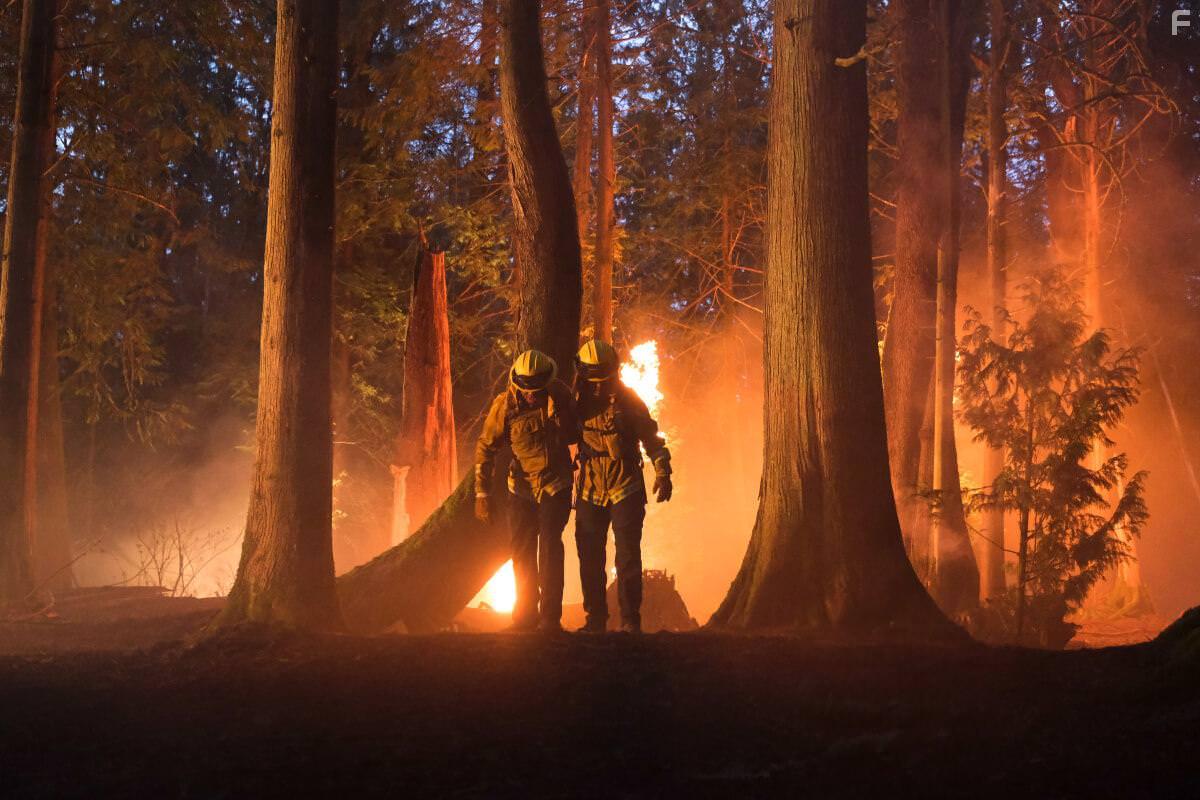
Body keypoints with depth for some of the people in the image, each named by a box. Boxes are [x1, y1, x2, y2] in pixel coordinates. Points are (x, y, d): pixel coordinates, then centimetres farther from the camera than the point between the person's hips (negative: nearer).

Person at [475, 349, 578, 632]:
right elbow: (485, 449, -7)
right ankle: (525, 617, 19)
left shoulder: (560, 394, -9)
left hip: (556, 484, -1)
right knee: (522, 552, 6)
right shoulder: (504, 405, -14)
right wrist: (482, 494, -9)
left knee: (549, 545, -14)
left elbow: (574, 434, 9)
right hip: (522, 486, 1)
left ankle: (551, 617, -11)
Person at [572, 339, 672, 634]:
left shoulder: (627, 399, -4)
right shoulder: (577, 399, 2)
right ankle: (595, 619, 15)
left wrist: (663, 473, -7)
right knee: (589, 558, 5)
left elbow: (651, 437, 0)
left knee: (628, 556, -6)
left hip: (626, 488, -3)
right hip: (589, 490, 3)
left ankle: (630, 620, -1)